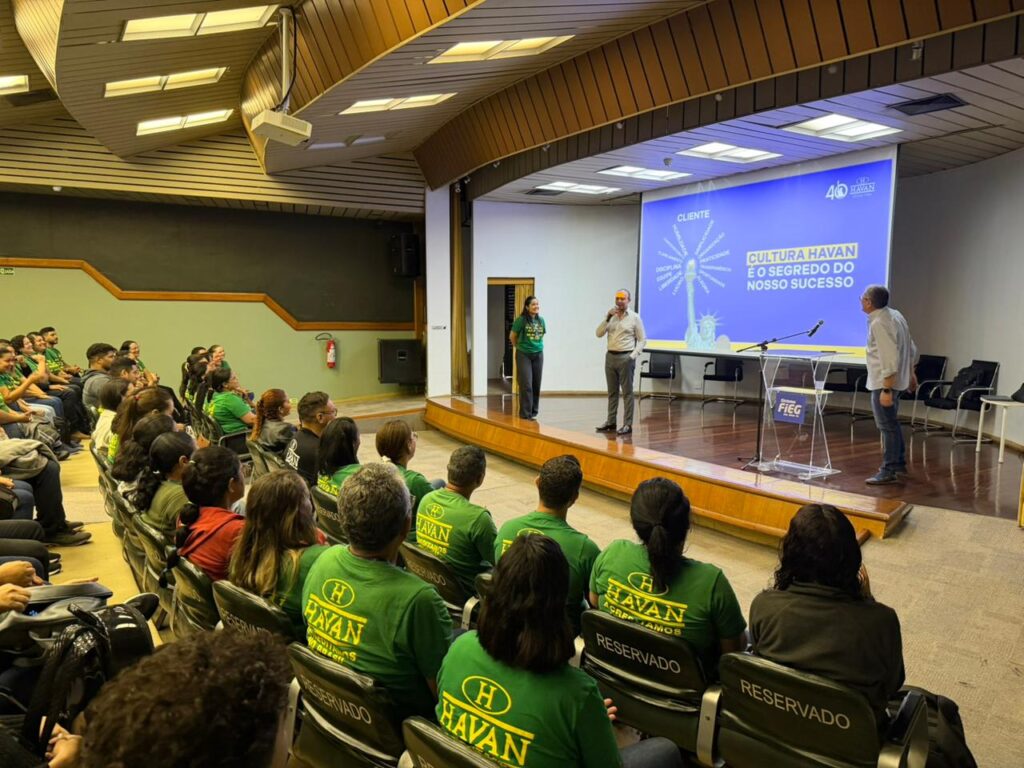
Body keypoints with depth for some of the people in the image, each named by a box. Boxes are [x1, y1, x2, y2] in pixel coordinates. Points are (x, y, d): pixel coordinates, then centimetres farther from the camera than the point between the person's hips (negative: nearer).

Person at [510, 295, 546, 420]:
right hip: (523, 355, -4)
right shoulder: (521, 320, -11)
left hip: (538, 355, 4)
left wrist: (536, 345, 14)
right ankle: (525, 413, -2)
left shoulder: (541, 320, 3)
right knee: (526, 385, -8)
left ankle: (534, 411, 18)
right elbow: (512, 336, 0)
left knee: (536, 384, 6)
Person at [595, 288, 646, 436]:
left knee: (627, 392, -2)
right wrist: (607, 318, -11)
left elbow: (642, 340, -1)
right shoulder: (611, 316, 9)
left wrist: (633, 356, -12)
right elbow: (599, 334, 0)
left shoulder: (635, 317, -1)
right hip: (610, 356, 4)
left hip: (625, 357, -4)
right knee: (612, 392, 11)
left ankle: (627, 424, 1)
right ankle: (611, 422, 18)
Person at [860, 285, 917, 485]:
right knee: (891, 423, 19)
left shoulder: (879, 323, -21)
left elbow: (889, 359, -26)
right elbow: (911, 349, 16)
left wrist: (886, 390, -26)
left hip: (884, 383, -10)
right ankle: (899, 465, 29)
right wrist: (910, 373, 25)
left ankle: (889, 471, 3)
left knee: (887, 425, -4)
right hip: (897, 379, 10)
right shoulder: (894, 314, 9)